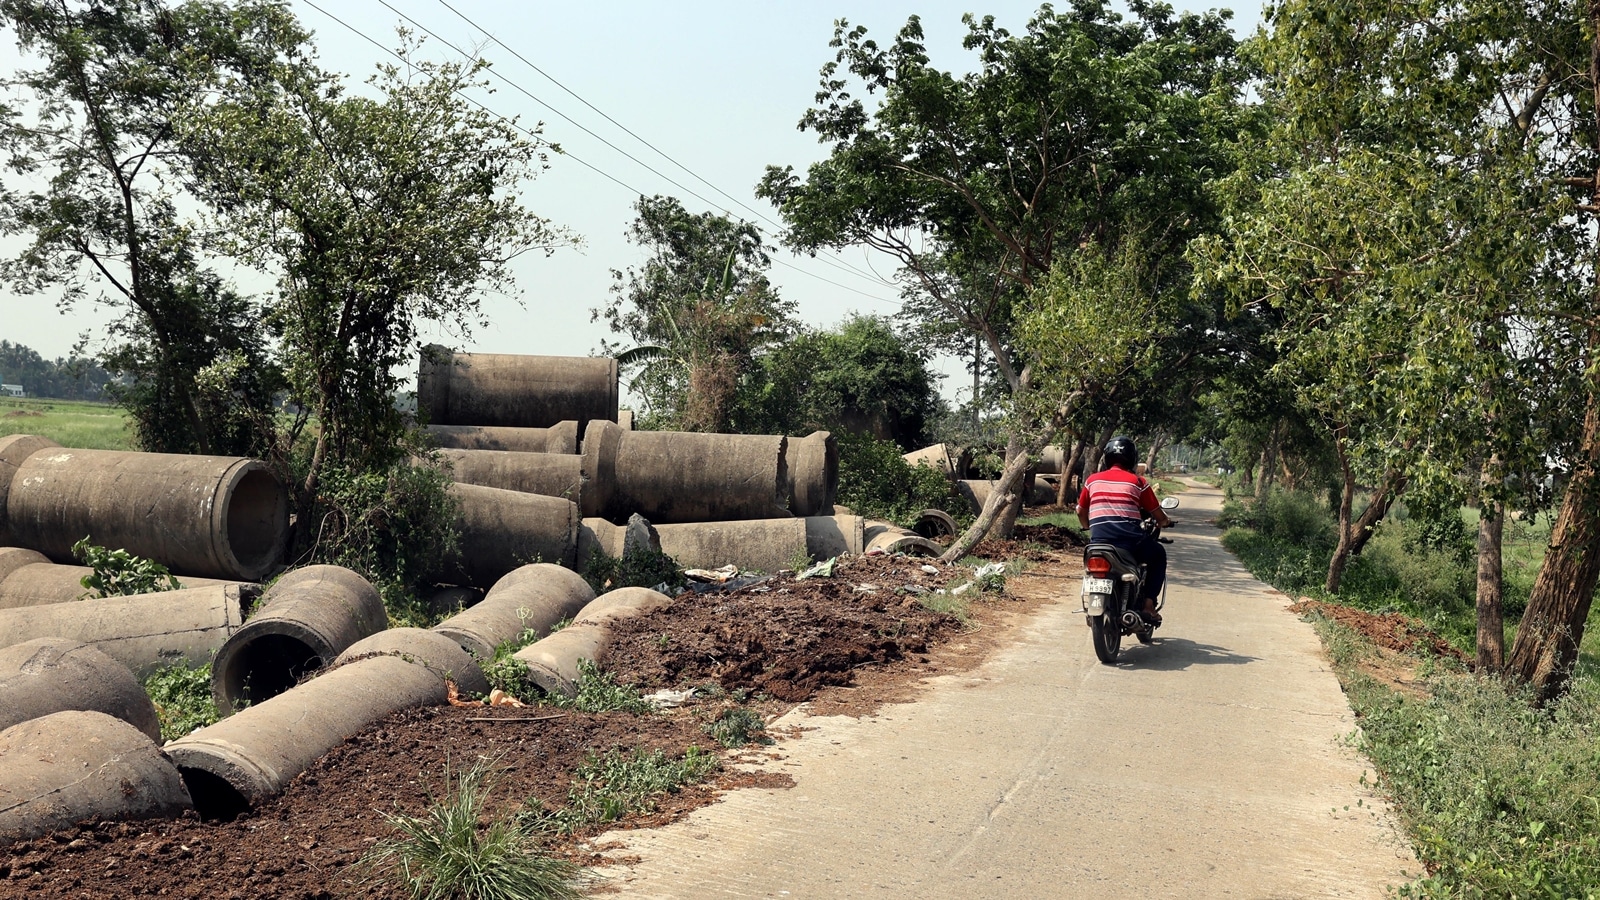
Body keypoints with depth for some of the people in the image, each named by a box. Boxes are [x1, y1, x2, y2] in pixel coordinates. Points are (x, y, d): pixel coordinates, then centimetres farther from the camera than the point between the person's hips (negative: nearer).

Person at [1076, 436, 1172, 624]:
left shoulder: (1092, 480, 13)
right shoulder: (1137, 482, 6)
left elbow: (1081, 512, 23)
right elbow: (1159, 516, 12)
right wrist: (1165, 522, 35)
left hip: (1099, 539, 3)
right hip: (1130, 541, -3)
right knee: (1158, 556, 26)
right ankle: (1148, 604, 14)